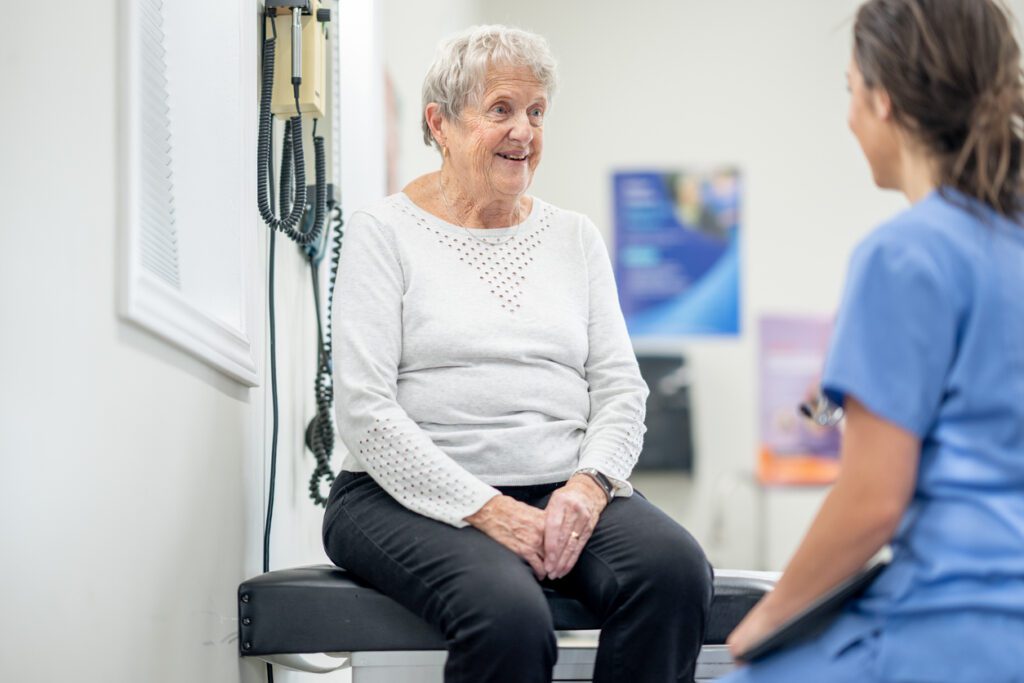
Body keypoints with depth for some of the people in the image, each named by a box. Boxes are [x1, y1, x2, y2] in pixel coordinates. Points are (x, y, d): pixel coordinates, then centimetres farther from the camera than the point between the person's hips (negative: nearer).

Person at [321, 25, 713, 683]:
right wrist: (485, 509, -17)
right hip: (414, 497, -4)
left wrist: (589, 482, -10)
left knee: (675, 568, -28)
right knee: (509, 611, -36)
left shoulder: (575, 237, 17)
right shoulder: (385, 232, 2)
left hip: (566, 489, 4)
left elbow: (621, 388, 11)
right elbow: (365, 410, -7)